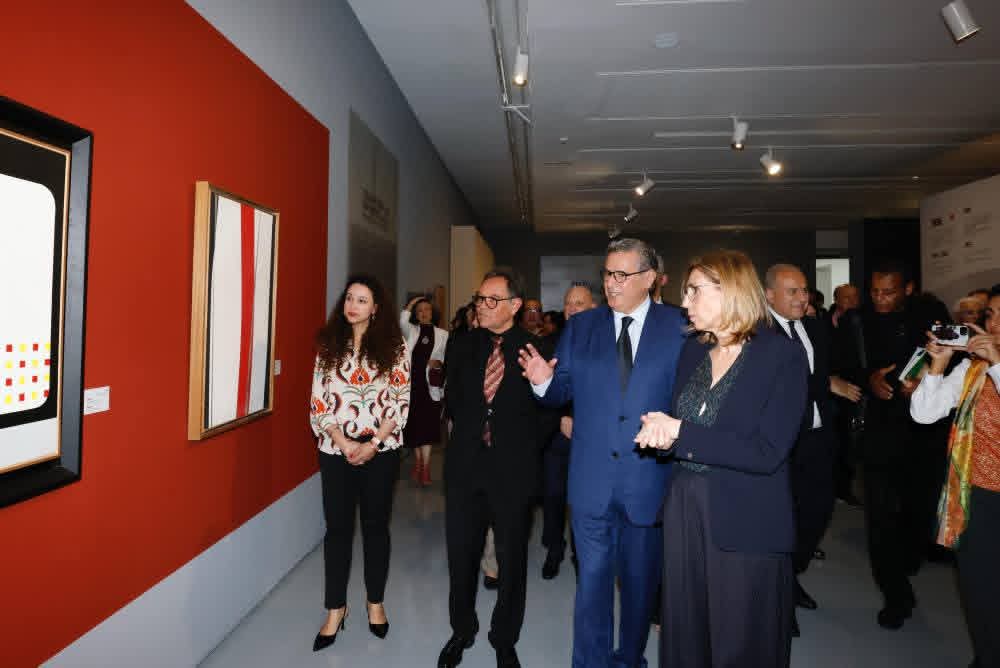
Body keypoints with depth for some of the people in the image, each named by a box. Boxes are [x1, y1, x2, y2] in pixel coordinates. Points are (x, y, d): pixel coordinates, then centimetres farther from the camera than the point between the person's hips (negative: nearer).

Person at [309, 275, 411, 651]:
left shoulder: (393, 345, -2)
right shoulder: (329, 345, 3)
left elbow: (401, 400, -5)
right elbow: (318, 401, 0)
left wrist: (373, 443, -12)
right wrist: (343, 443, -10)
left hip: (381, 449, -1)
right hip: (335, 449, 1)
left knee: (375, 525, 12)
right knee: (337, 528, 9)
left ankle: (375, 603, 30)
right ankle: (335, 609, 26)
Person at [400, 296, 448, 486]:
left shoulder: (442, 334, 7)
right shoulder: (411, 331, 6)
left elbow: (447, 358, 10)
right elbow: (402, 323, -16)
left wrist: (439, 363, -10)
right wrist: (410, 305, -12)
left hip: (431, 384, -1)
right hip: (412, 382, 1)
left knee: (428, 426, -5)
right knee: (414, 424, 9)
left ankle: (425, 467, 1)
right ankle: (418, 461, 27)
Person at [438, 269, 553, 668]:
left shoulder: (535, 349, -8)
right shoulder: (463, 346, 4)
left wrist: (524, 447, -6)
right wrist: (471, 431, 6)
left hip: (513, 469, -3)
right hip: (465, 466, 3)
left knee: (511, 560, 14)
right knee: (461, 555, 15)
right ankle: (462, 631, 40)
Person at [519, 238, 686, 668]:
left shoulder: (679, 327, -2)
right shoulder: (580, 326, 4)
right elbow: (564, 390, 3)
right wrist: (544, 382, -18)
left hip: (649, 480, 0)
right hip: (592, 481, 1)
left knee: (640, 581, 19)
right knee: (592, 580, 12)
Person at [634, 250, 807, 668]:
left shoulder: (784, 356, -11)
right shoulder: (692, 350, 6)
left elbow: (766, 454, -19)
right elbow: (675, 427, 8)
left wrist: (680, 433, -18)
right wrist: (663, 434, -15)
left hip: (746, 522, -5)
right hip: (684, 512, 5)